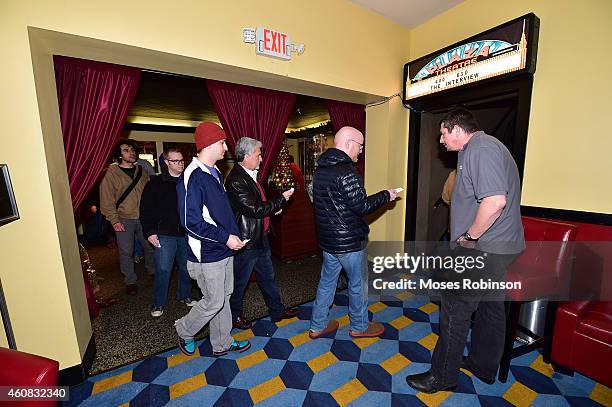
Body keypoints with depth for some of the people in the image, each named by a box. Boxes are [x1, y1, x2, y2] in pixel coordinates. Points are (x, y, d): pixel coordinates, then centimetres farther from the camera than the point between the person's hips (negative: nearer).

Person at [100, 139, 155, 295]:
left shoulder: (142, 171, 9)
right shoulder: (111, 172, -4)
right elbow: (106, 199, -6)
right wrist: (114, 220, -11)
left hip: (144, 218, 3)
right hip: (124, 219, -3)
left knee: (151, 246, 12)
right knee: (126, 252, 5)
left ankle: (153, 272, 35)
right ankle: (130, 281, 23)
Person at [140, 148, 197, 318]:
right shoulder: (156, 183, -3)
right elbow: (146, 210, -2)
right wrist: (149, 232, -8)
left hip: (186, 233, 3)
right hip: (165, 235, -2)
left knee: (186, 267, 14)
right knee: (163, 270, 2)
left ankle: (185, 296, 33)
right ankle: (159, 303, 22)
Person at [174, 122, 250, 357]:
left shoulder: (215, 173, 11)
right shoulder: (192, 177, -19)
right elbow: (191, 222, -24)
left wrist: (233, 235, 10)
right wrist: (225, 237, -21)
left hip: (224, 249, 9)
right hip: (207, 255, -8)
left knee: (223, 298, 18)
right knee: (213, 302, 7)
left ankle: (222, 344, 36)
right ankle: (184, 331, 36)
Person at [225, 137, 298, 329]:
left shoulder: (250, 175, 8)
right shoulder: (236, 180, -22)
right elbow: (254, 209, -25)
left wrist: (273, 208, 4)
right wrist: (281, 199, -17)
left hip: (260, 238, 10)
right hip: (246, 242, -9)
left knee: (267, 276, 21)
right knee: (239, 281, 12)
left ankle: (277, 311, 38)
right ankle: (234, 316, 36)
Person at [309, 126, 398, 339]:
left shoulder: (321, 169, 6)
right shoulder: (346, 171, -22)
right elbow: (361, 206, -20)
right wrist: (385, 195, -6)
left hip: (327, 239, 8)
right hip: (350, 241, -8)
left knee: (327, 281, 19)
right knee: (358, 284, 14)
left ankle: (317, 326, 33)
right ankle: (359, 326, 35)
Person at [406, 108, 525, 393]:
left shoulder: (480, 148, -17)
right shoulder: (481, 148, 16)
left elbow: (495, 200, -29)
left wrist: (470, 236, -20)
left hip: (483, 248, -11)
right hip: (498, 246, 11)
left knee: (455, 310, -1)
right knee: (490, 306, 20)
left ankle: (442, 376, 15)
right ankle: (484, 366, 38)